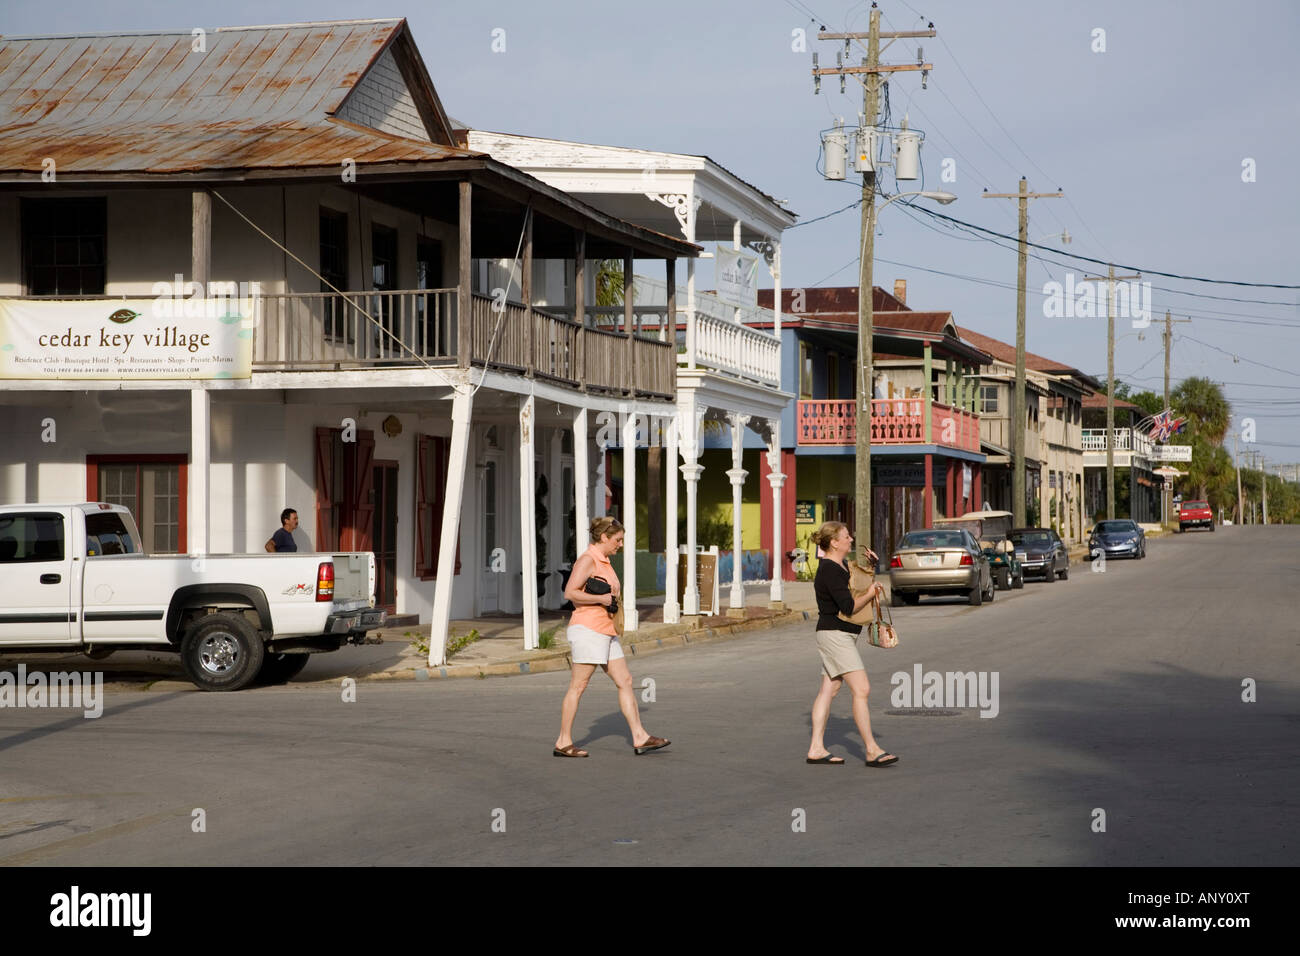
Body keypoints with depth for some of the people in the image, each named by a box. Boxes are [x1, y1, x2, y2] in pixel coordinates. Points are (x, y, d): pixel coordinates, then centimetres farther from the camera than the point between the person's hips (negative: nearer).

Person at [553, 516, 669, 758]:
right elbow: (570, 592, -21)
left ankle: (639, 738, 3)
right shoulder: (587, 560, -11)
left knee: (625, 682, 4)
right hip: (587, 629, -10)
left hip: (606, 632, 10)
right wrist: (601, 598, -18)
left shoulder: (604, 562, 18)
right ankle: (564, 742, 1)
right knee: (578, 686, -5)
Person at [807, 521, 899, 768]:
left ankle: (816, 749, 11)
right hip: (835, 634, -11)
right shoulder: (830, 571, -17)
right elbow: (849, 606, -22)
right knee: (861, 690, -13)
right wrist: (871, 594, -6)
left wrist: (869, 560, 15)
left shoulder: (839, 566, 14)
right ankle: (872, 750, -13)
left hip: (840, 636, 11)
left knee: (829, 690, 9)